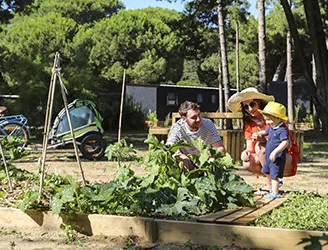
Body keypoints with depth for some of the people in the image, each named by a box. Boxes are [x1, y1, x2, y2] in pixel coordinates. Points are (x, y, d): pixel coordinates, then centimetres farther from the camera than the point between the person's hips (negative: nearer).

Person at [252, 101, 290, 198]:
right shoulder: (271, 128, 9)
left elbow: (285, 142, -31)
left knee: (274, 175, -5)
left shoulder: (282, 130, -21)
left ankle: (275, 193, 2)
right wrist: (258, 134, 11)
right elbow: (265, 132, 30)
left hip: (277, 158, -10)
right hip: (269, 156, 10)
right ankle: (274, 184, 42)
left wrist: (275, 152, -36)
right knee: (266, 171, 23)